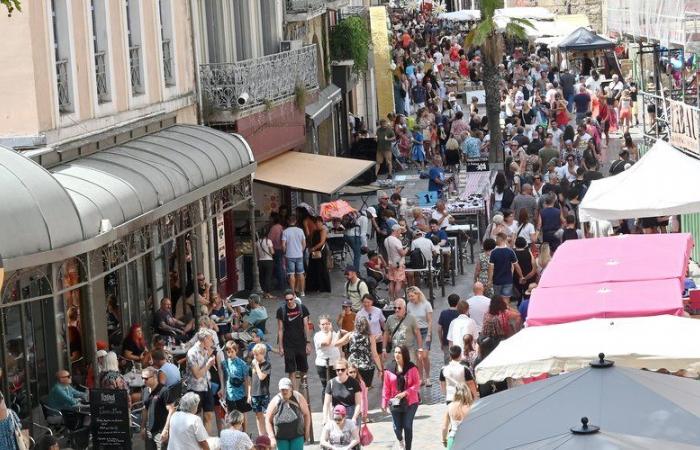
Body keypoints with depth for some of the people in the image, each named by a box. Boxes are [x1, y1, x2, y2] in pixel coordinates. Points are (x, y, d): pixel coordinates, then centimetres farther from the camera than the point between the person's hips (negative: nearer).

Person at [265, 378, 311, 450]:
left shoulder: (298, 397, -9)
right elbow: (268, 420, -5)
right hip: (281, 437, 0)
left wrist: (306, 431, 2)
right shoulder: (275, 401, -11)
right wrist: (272, 437, -12)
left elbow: (306, 414, 3)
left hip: (297, 435, 0)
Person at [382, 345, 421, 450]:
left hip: (410, 402, -1)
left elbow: (417, 384, -7)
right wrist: (384, 403, 1)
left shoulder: (412, 368, -8)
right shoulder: (389, 369, -4)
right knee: (397, 427, 4)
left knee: (407, 426, 2)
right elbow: (386, 387, 1)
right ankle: (400, 440, 39)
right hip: (395, 402, 1)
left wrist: (405, 393, -19)